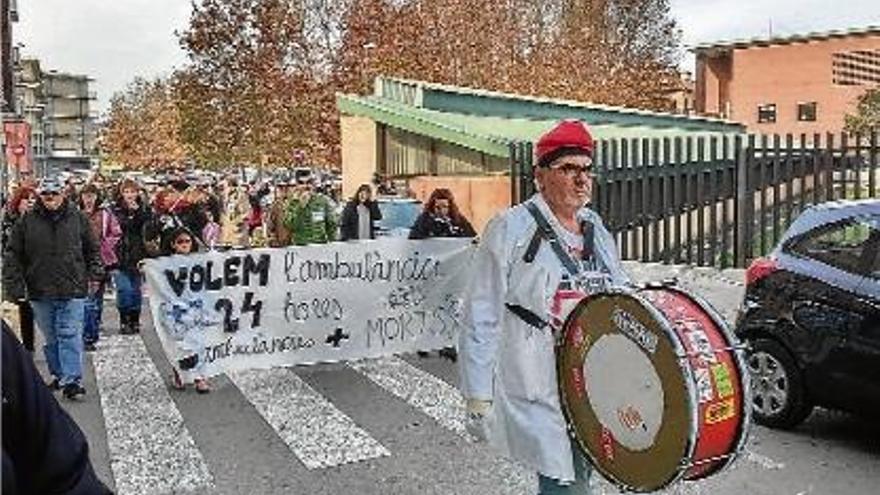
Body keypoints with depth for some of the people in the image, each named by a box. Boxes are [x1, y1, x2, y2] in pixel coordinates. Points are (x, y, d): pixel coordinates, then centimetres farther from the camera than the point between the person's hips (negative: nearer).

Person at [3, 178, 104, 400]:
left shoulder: (77, 218, 3)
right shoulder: (27, 221, 2)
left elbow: (93, 249, 13)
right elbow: (13, 255, 5)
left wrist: (95, 274, 5)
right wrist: (15, 286, -1)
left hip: (73, 290, -2)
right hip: (40, 292, 2)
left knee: (70, 336, -5)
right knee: (51, 338, 12)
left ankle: (72, 380, -5)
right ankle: (59, 375, 26)